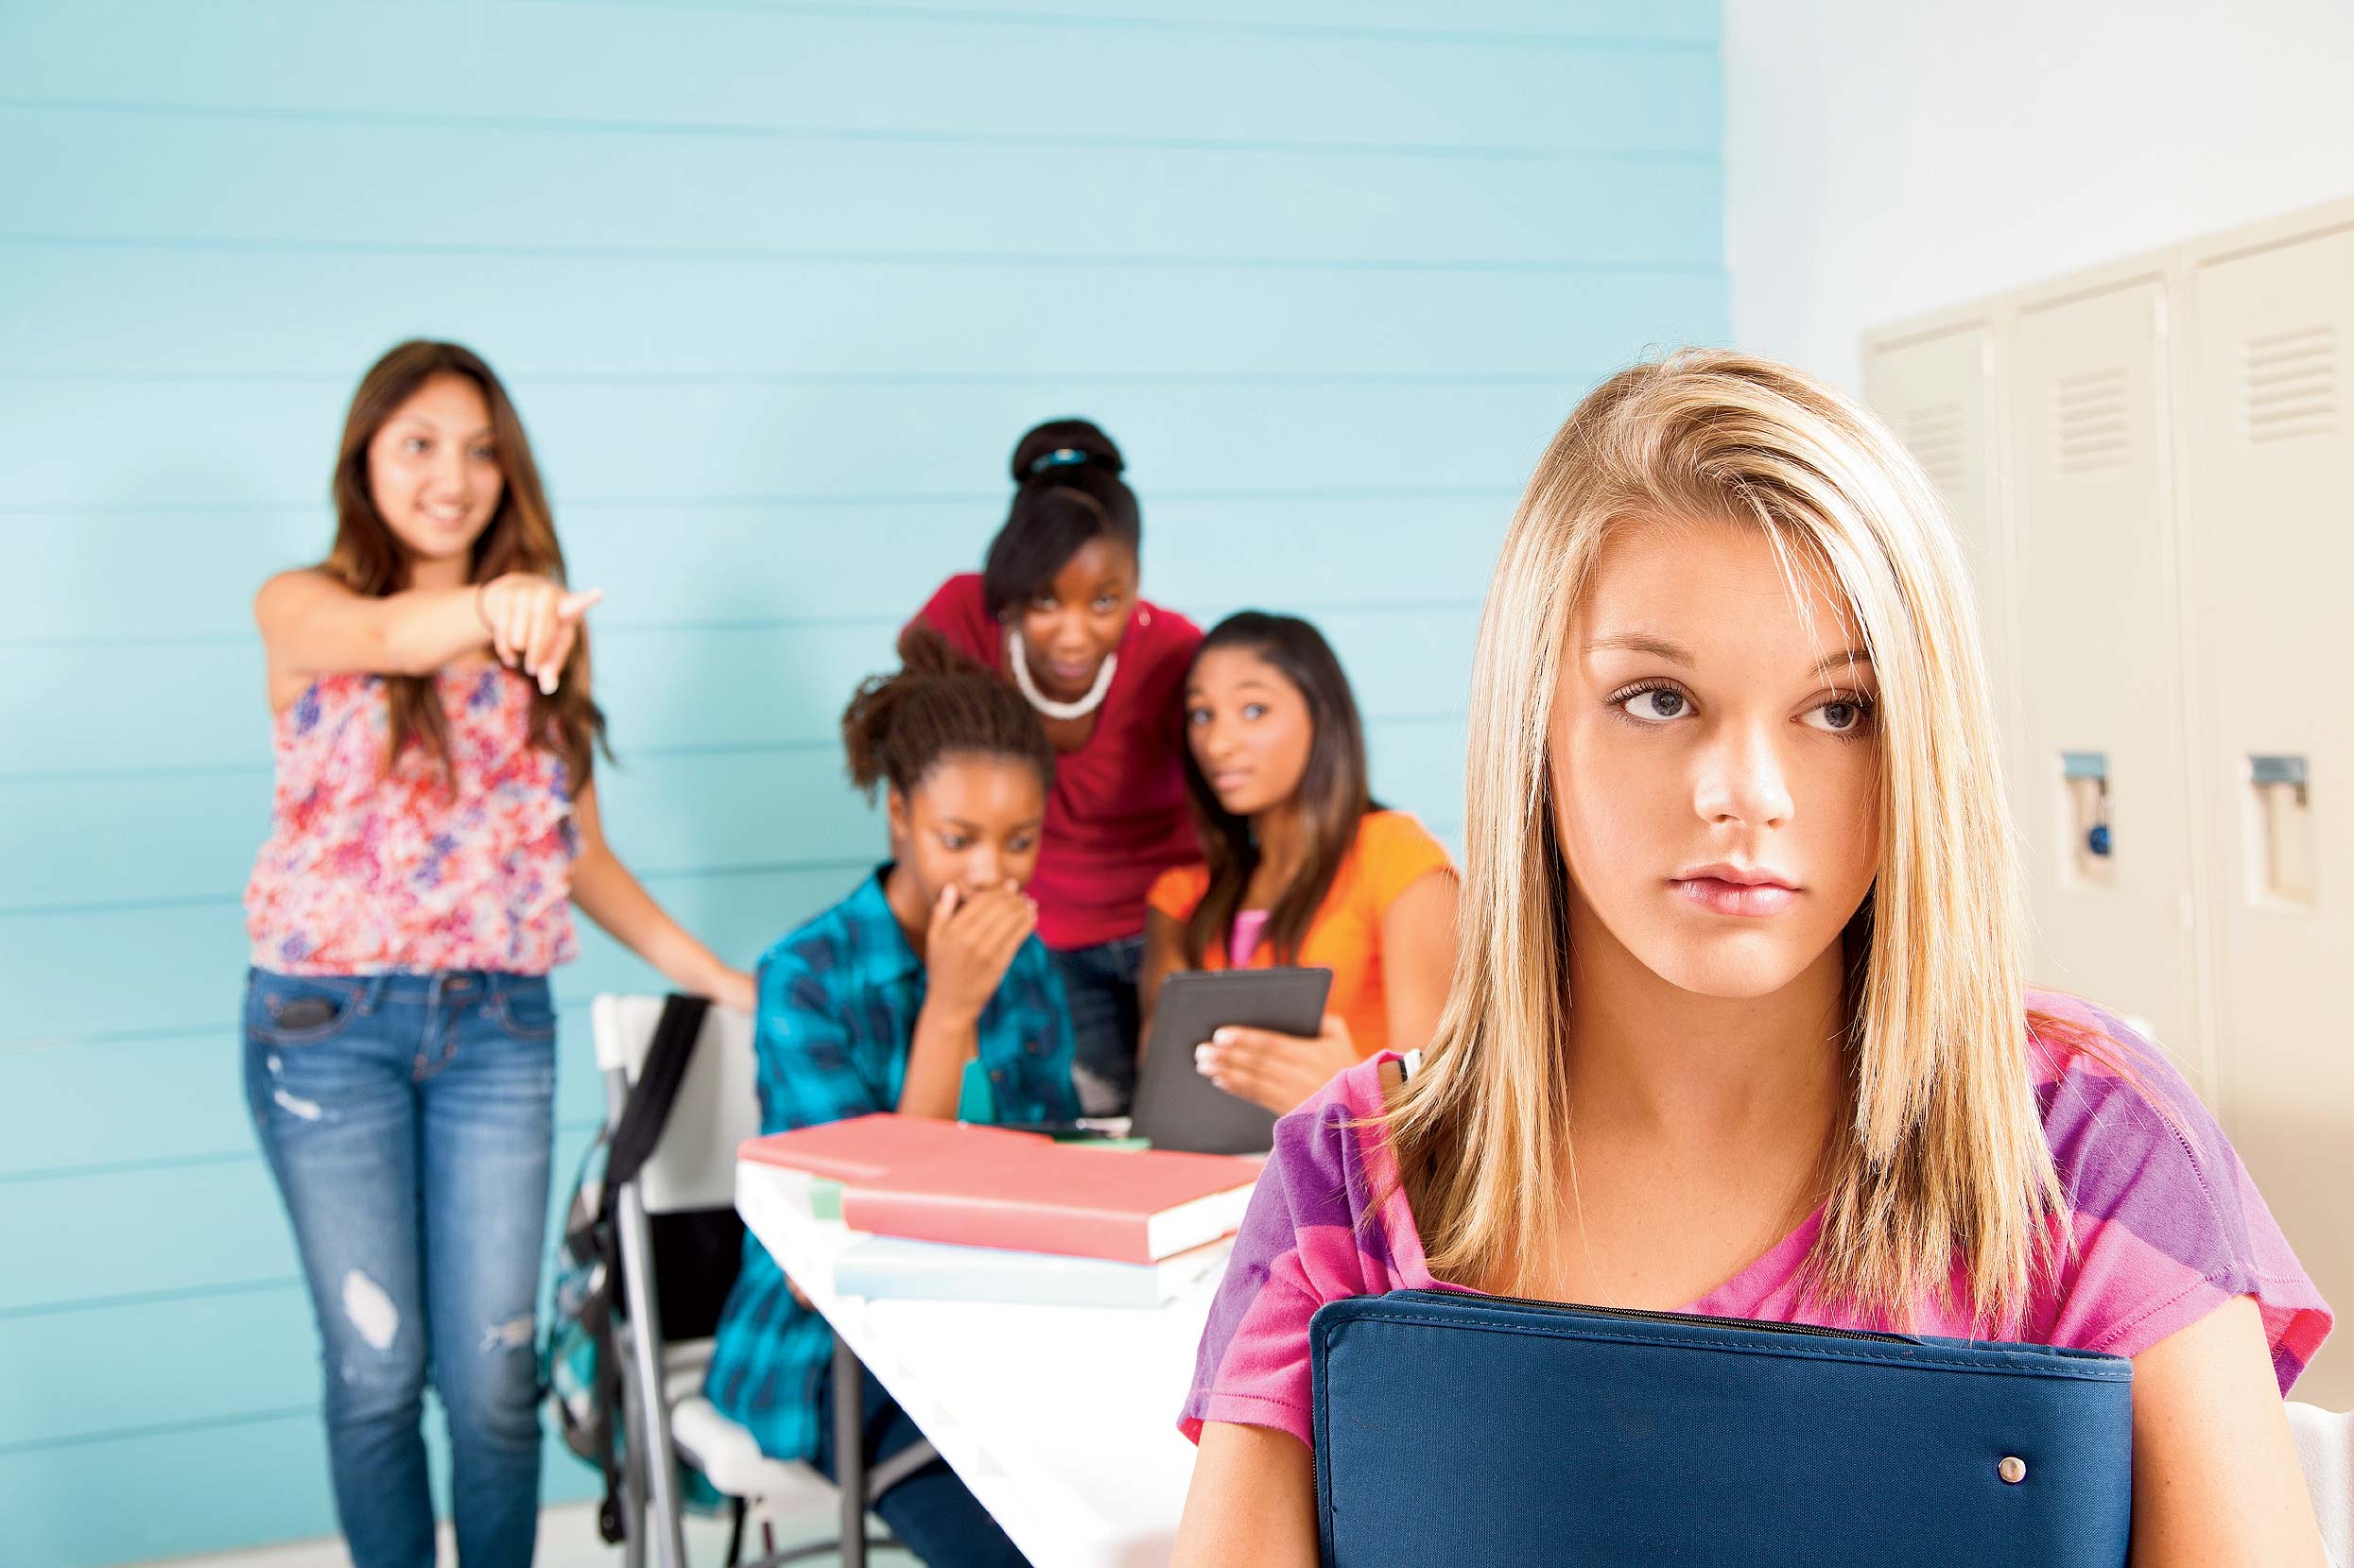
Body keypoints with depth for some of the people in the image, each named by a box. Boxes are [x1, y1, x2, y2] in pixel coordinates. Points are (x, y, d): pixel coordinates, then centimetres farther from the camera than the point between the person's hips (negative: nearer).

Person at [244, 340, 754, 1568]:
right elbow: (384, 635, -26)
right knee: (376, 1367, 3)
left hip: (499, 1023, 2)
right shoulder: (302, 609, 0)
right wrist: (488, 607, -48)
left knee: (493, 1369, 2)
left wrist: (714, 977, 6)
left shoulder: (545, 634, 11)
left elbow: (581, 851, 14)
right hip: (329, 1022, -2)